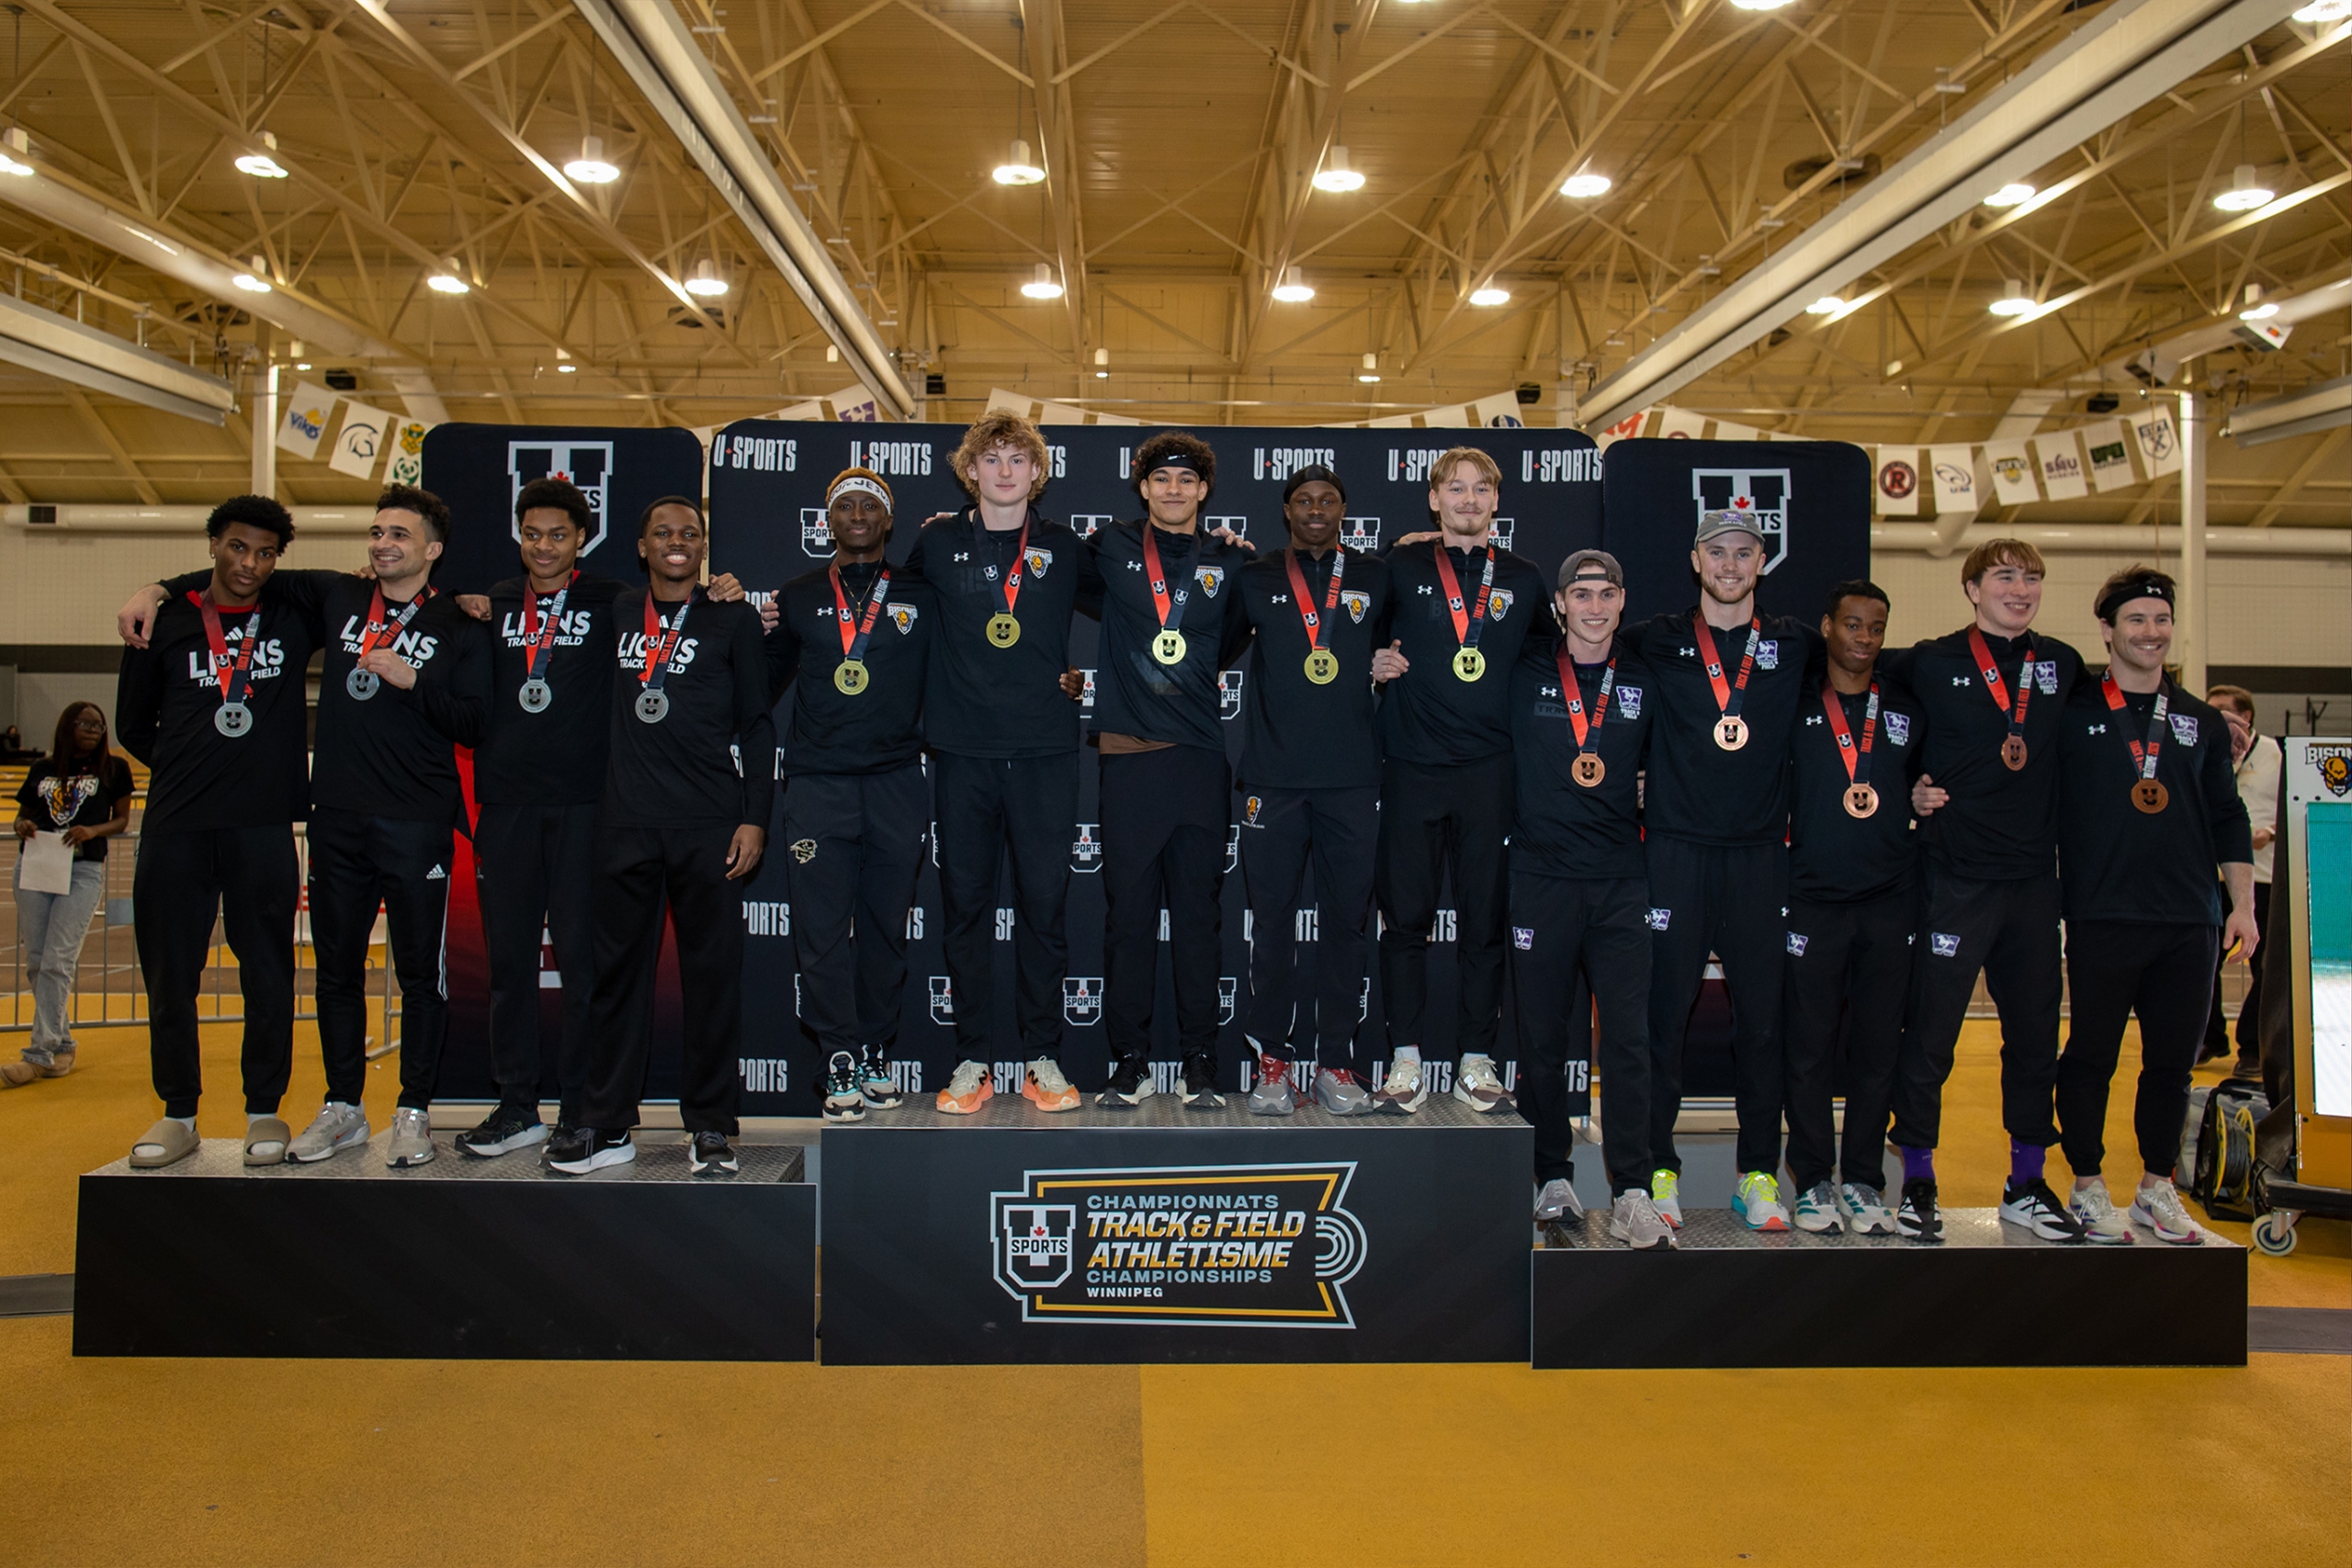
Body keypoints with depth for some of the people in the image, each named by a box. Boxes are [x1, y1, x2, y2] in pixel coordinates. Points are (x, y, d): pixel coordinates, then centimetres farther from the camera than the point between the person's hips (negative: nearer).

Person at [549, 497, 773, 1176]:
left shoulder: (734, 619, 6)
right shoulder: (617, 613, 13)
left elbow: (757, 724, 4)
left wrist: (754, 816, -4)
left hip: (709, 825, -2)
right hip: (625, 822, 3)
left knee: (713, 973, 0)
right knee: (618, 970, 6)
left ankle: (710, 1126, 9)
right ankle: (607, 1125, 15)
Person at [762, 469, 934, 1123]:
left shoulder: (920, 596, 10)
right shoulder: (798, 598, 13)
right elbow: (764, 682, 13)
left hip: (898, 782, 0)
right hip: (818, 785, 0)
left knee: (885, 927, 7)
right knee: (822, 928, -4)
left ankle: (876, 1055, 18)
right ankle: (842, 1064, 4)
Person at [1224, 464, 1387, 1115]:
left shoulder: (1376, 577, 11)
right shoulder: (1255, 579, 9)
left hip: (1353, 778, 1)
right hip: (1273, 777, -1)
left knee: (1347, 919, 4)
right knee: (1272, 920, 2)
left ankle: (1335, 1062, 13)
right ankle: (1273, 1061, 12)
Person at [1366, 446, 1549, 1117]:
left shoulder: (1523, 579, 12)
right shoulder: (1402, 568, 7)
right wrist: (1373, 662, -4)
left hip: (1490, 767, 1)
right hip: (1412, 766, -1)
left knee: (1485, 917, 4)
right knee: (1405, 915, 1)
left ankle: (1477, 1061, 14)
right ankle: (1406, 1060, 10)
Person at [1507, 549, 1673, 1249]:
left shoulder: (1644, 678, 9)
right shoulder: (1527, 674, 3)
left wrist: (1644, 798, 8)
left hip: (1621, 881, 1)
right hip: (1541, 878, -1)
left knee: (1628, 1038, -3)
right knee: (1541, 1039, 5)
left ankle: (1632, 1195, 2)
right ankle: (1553, 1179, 19)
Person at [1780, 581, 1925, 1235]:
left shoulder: (1906, 706, 10)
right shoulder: (1796, 706, 4)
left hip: (1891, 899, 2)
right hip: (1813, 899, -2)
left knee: (1877, 1047, 5)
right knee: (1810, 1047, 1)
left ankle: (1863, 1181, 16)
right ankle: (1814, 1180, 12)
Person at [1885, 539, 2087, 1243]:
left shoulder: (2064, 665, 9)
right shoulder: (1930, 663, -3)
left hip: (2035, 880, 5)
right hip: (1955, 879, -4)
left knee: (2035, 1033, 11)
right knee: (1930, 1034, -1)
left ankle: (2027, 1184, 25)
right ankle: (1918, 1182, 12)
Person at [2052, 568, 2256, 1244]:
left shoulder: (2201, 721, 14)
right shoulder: (2072, 712, 1)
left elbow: (2228, 819, 16)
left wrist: (2242, 904, 10)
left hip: (2191, 922, 4)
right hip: (2102, 918, -4)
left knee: (2173, 1061, 9)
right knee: (2092, 1056, 2)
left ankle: (2157, 1189, 23)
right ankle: (2088, 1189, 15)